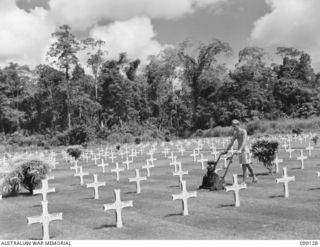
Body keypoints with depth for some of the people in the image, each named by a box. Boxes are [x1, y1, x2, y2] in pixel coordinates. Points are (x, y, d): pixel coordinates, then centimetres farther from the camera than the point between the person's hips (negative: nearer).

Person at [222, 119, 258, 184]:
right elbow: (231, 142, 16)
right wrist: (226, 150, 13)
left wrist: (240, 150, -37)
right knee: (244, 165, 7)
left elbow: (244, 141, -25)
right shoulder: (235, 133, 11)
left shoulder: (243, 131, -12)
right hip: (239, 150, 7)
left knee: (246, 164, -6)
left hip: (244, 149, -7)